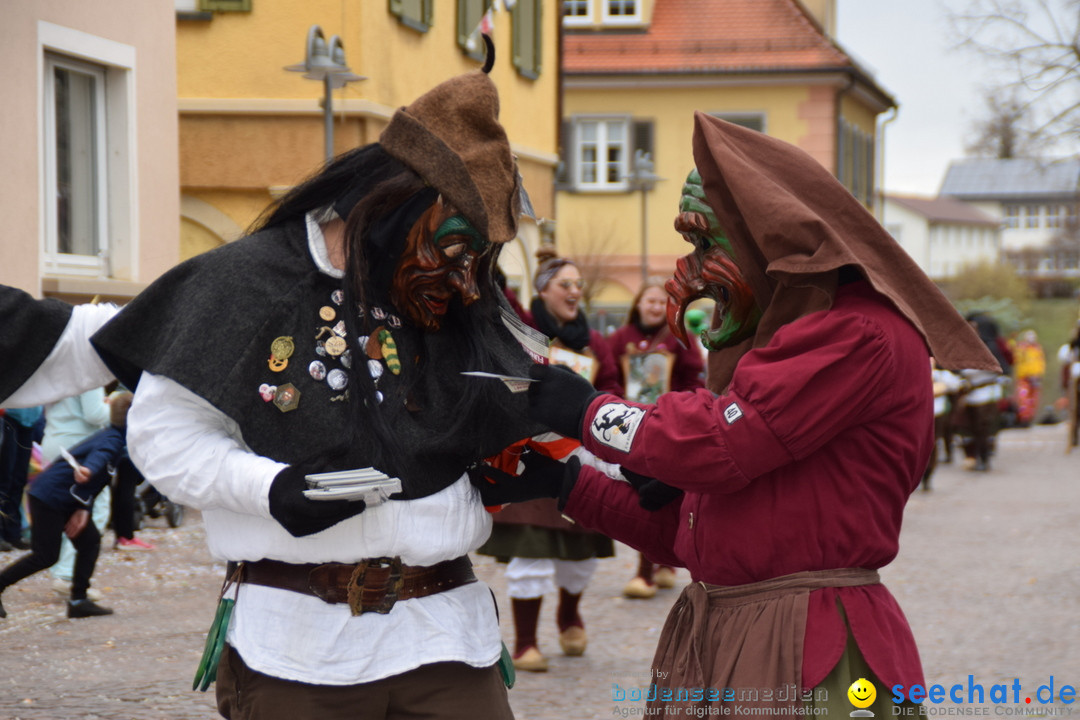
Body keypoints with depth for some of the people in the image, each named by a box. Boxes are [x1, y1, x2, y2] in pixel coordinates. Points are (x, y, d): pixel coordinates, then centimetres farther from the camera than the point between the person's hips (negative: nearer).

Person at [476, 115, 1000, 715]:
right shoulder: (765, 345, 21)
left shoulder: (863, 334, -11)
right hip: (714, 642, 9)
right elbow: (685, 531, 21)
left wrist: (589, 412, -6)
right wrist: (568, 486, 15)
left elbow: (721, 445, -20)